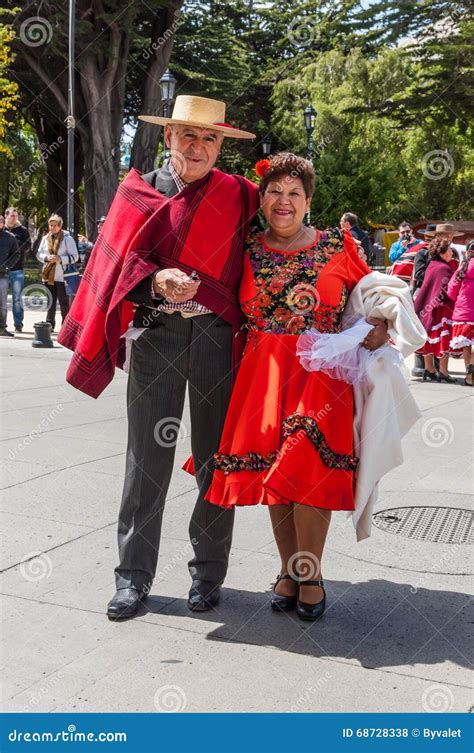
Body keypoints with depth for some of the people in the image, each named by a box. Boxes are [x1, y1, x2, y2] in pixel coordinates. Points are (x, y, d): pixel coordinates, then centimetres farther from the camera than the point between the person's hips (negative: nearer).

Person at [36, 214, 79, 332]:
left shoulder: (67, 238, -4)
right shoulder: (45, 238, 10)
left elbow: (74, 256, -6)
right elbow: (38, 254, 13)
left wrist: (60, 259, -18)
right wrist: (46, 258, -8)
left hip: (62, 275, -4)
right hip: (48, 275, 4)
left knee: (64, 301, -1)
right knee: (50, 301, 11)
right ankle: (50, 324, 18)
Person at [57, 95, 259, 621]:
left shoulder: (239, 196, 7)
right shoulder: (138, 192, 8)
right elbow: (119, 263, 2)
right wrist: (157, 281, -17)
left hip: (217, 335, 0)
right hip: (154, 334, 0)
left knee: (215, 455, 5)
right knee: (148, 455, 2)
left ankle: (208, 572, 19)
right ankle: (134, 575, 12)